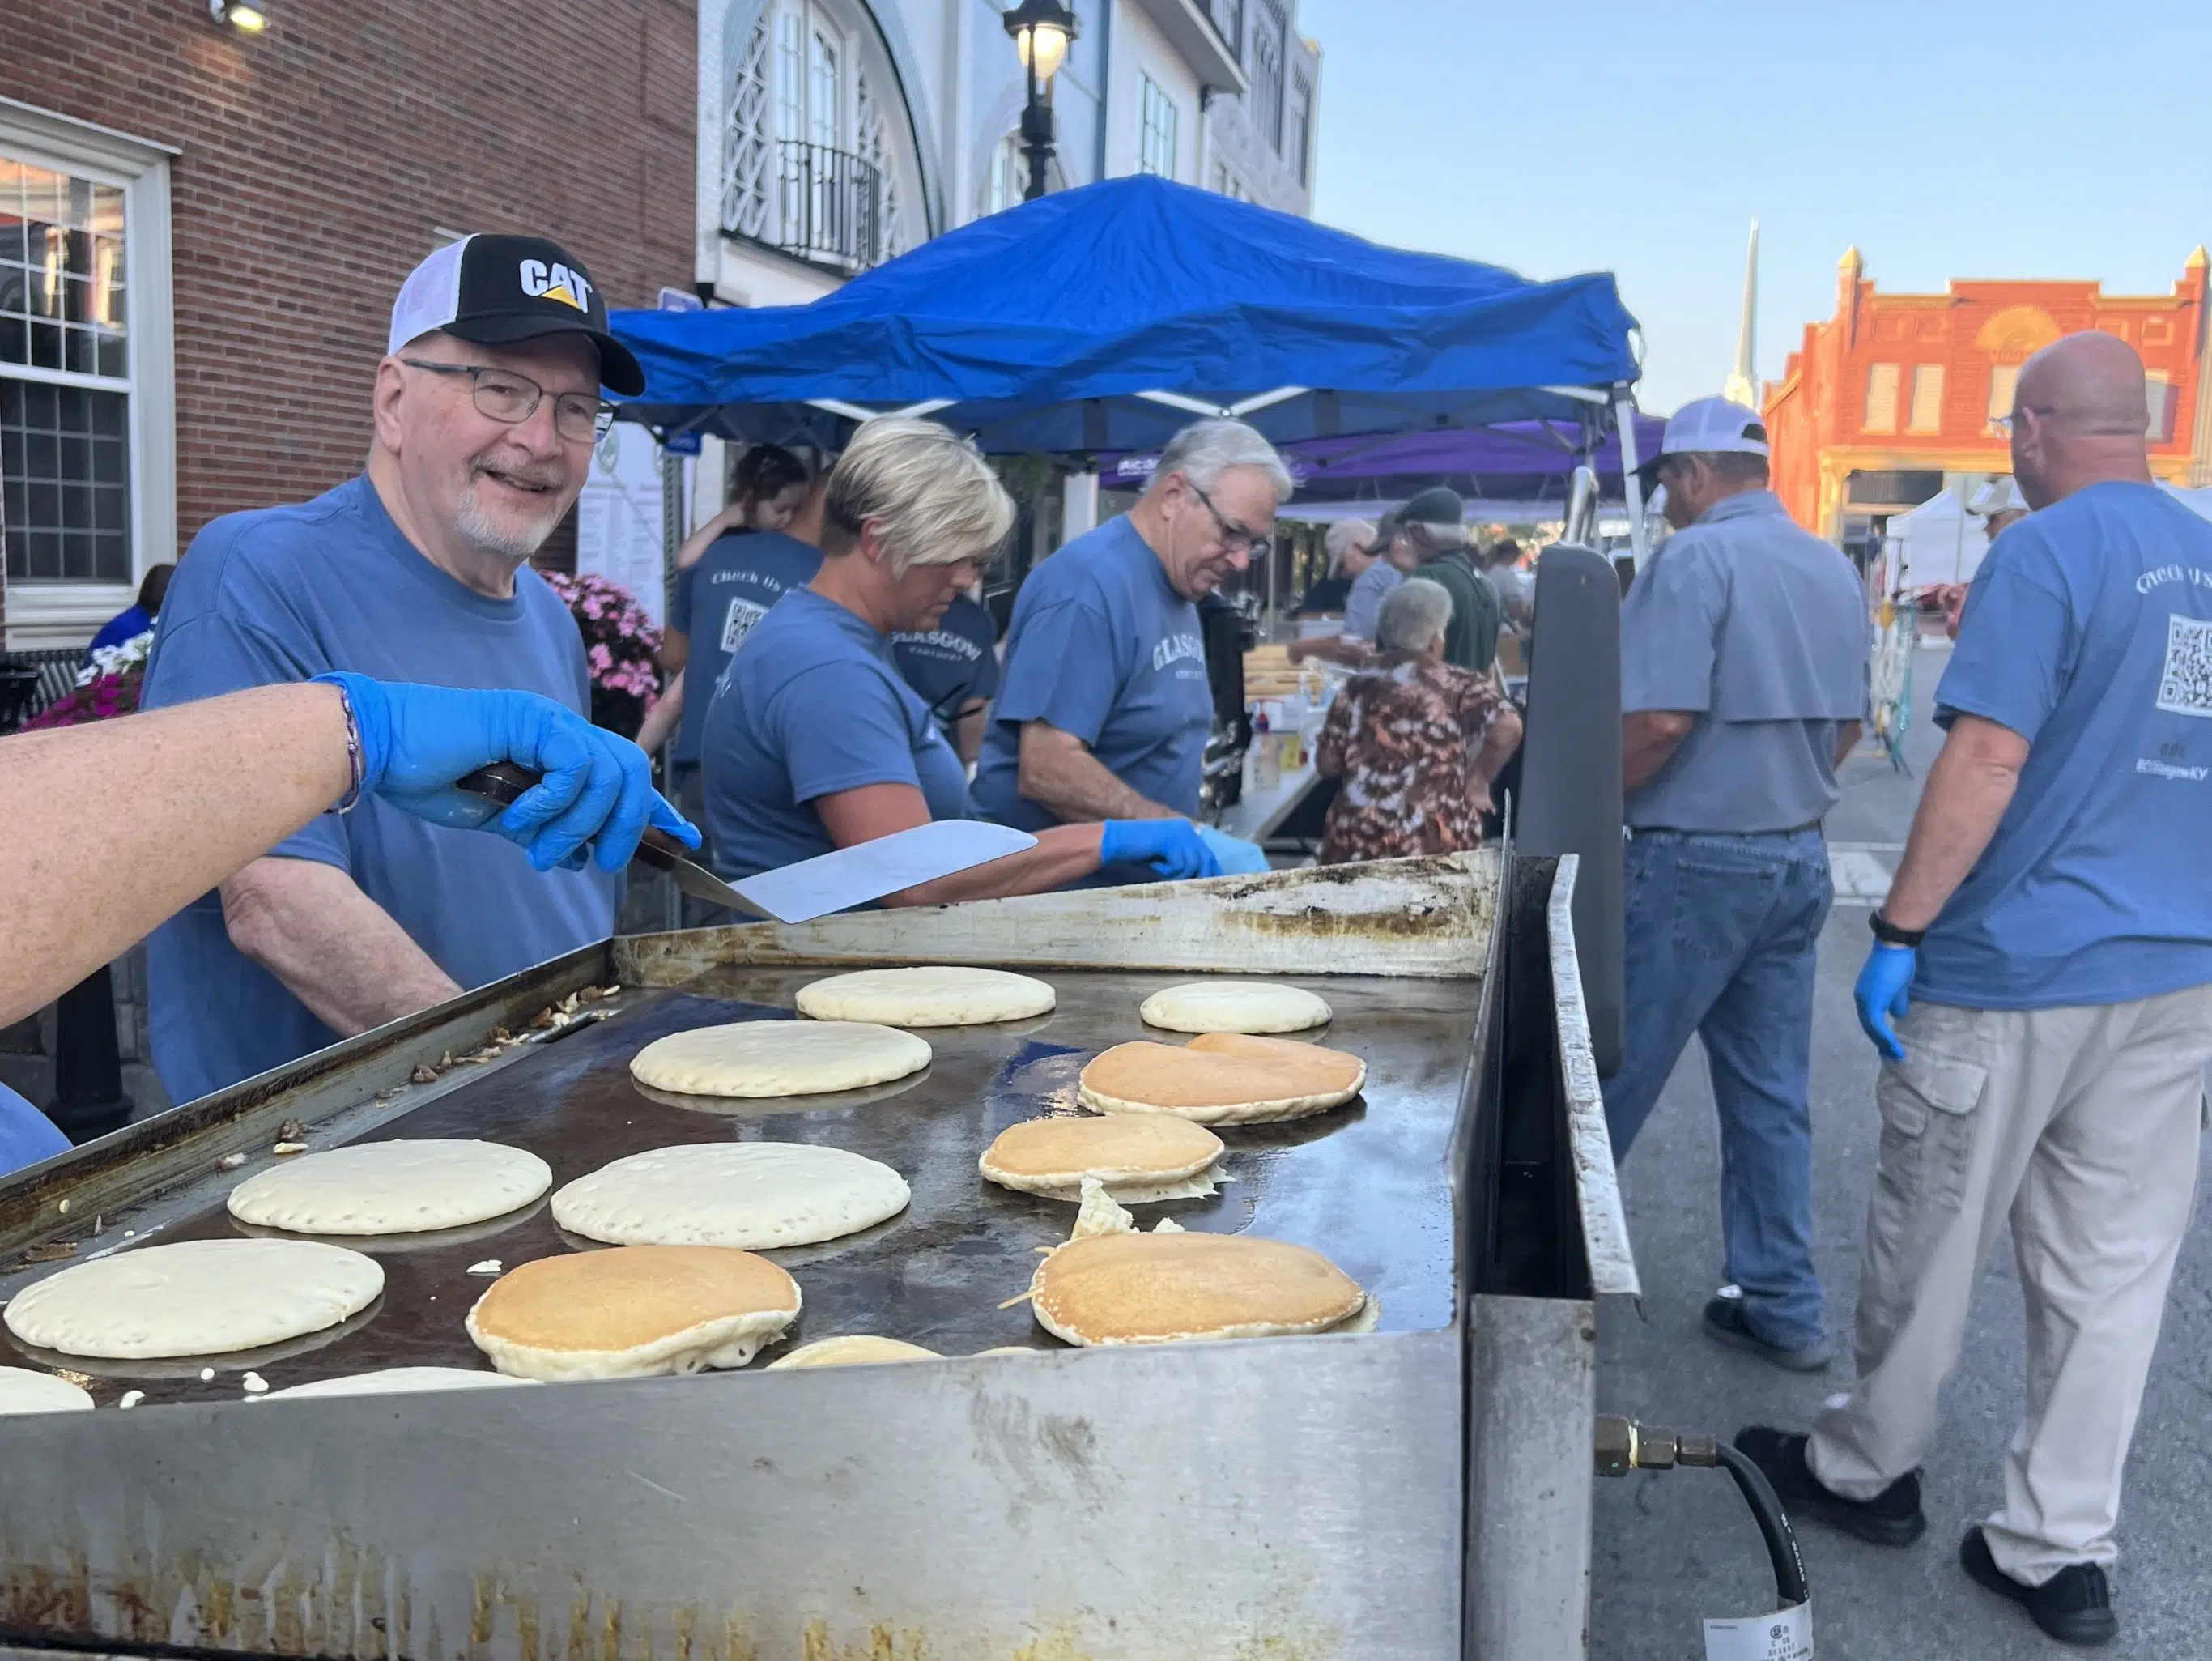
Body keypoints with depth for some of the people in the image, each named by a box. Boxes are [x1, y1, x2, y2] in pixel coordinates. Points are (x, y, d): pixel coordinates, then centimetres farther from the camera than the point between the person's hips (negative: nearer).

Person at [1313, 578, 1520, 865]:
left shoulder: (1358, 687, 5)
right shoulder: (1458, 685, -1)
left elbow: (1326, 765, 7)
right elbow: (1508, 727, -17)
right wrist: (1478, 781, -4)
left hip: (1358, 841, 2)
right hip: (1436, 843, -2)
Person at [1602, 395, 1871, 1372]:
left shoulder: (1696, 559, -14)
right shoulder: (1834, 570, 10)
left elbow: (1661, 718, -23)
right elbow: (1846, 724, 16)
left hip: (1696, 861, -7)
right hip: (1798, 860, 8)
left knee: (1608, 1080, 5)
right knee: (1772, 1097, 12)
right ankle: (1783, 1309, 19)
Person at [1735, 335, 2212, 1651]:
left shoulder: (2049, 552, -12)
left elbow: (1987, 762, -19)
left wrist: (1898, 934, -15)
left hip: (2018, 974, -7)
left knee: (1934, 1243, 10)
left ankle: (1869, 1471, 28)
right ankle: (2064, 1548, 20)